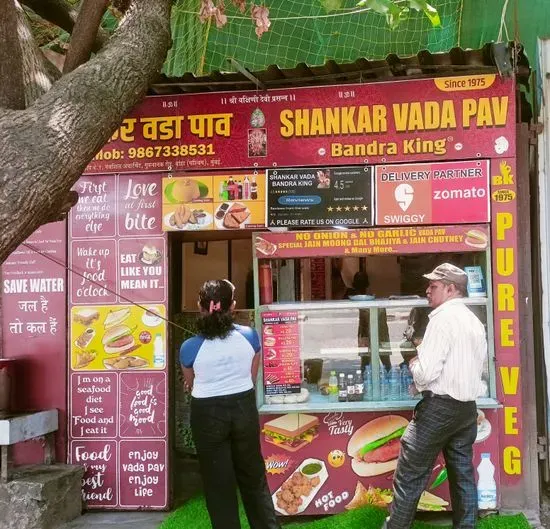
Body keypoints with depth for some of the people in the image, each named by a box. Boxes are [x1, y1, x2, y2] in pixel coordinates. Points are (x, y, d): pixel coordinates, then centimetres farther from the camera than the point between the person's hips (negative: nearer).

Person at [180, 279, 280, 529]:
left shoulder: (189, 348, -15)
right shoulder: (250, 336, -10)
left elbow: (191, 385, 4)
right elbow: (252, 377, 4)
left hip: (208, 415, -2)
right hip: (244, 408, 2)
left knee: (218, 484, 11)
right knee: (253, 477, 17)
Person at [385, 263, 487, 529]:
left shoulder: (444, 317, -14)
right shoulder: (475, 321, 13)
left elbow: (426, 372, -21)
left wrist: (414, 364, 1)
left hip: (439, 407, -9)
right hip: (468, 407, 9)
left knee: (409, 476, -2)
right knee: (464, 475, 12)